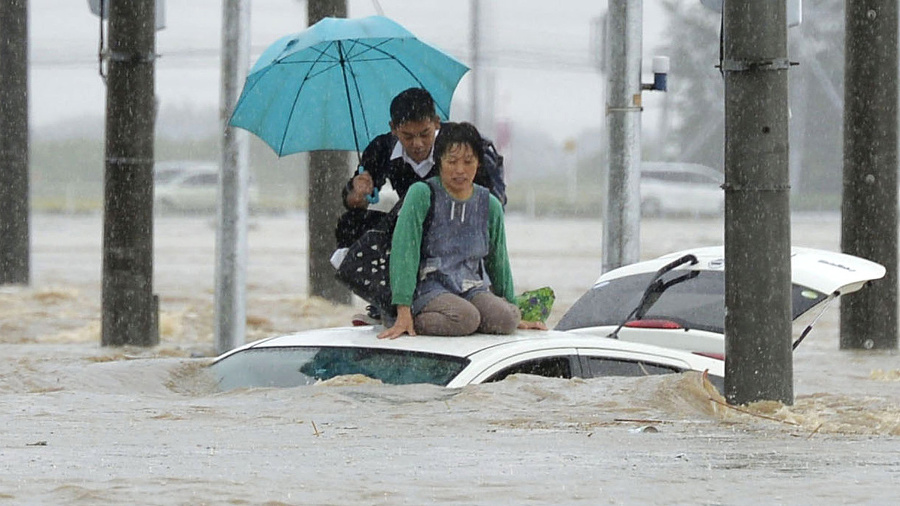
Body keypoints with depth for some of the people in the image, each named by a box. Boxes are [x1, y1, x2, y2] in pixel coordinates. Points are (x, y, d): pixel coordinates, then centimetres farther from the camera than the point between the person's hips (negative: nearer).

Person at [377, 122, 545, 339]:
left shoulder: (490, 205, 10)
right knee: (465, 318, -35)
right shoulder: (422, 195, -5)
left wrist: (513, 312, 23)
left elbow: (498, 261, 21)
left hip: (472, 288, 6)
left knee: (506, 319, -26)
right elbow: (404, 251, -11)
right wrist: (404, 312, -20)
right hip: (429, 287, -6)